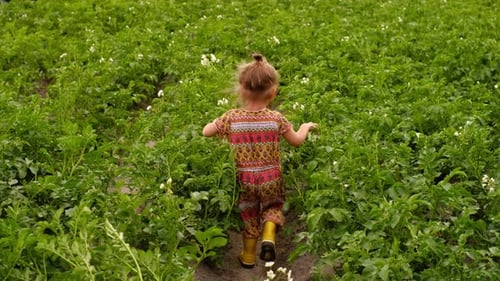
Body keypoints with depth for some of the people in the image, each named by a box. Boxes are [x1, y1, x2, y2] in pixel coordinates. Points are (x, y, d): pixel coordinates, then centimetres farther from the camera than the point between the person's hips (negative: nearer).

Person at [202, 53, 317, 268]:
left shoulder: (231, 118, -11)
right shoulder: (276, 119, -11)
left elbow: (206, 132, -1)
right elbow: (297, 141, 1)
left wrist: (219, 127, 20)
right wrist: (306, 127, 22)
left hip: (245, 179, 1)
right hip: (270, 178, -1)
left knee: (249, 216, 19)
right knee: (272, 208, 23)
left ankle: (248, 257, 32)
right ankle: (268, 237, -4)